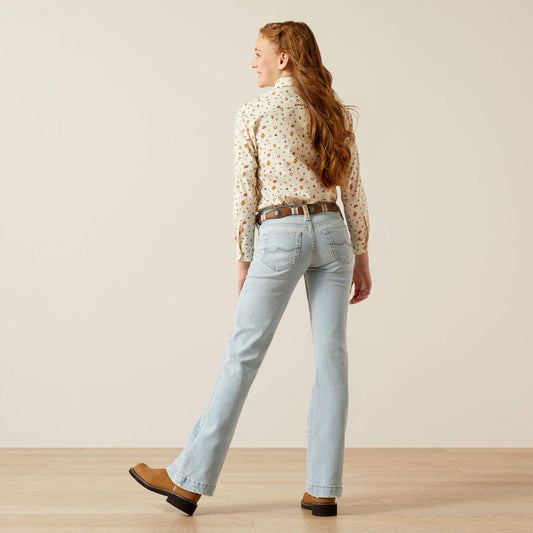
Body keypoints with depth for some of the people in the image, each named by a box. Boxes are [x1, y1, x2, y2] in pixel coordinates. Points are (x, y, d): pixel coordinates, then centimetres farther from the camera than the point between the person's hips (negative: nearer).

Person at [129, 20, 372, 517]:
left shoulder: (253, 112, -1)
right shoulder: (336, 112, 12)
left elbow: (245, 193, -3)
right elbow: (353, 192, 10)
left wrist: (244, 261, 5)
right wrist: (361, 258, 15)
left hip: (279, 235, -4)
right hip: (331, 232, 4)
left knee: (242, 355, 0)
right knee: (330, 356, 3)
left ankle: (189, 479, 7)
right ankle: (323, 489, 7)